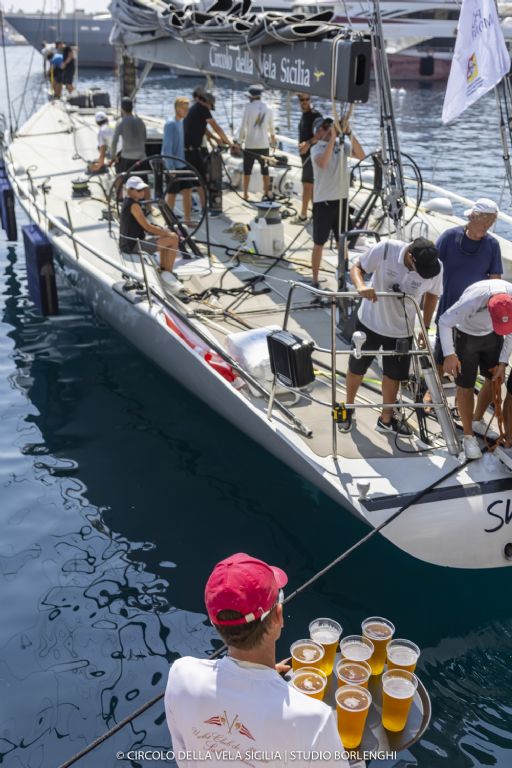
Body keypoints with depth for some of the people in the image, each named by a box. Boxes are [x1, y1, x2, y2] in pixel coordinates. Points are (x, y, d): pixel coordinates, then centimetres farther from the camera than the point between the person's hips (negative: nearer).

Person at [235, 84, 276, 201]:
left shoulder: (249, 107, -8)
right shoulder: (268, 108, 2)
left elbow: (243, 127, -10)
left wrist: (239, 141, -1)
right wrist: (272, 136, 30)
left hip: (250, 145, -3)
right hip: (264, 144, 3)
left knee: (247, 171, 8)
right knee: (265, 170, 12)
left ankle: (245, 194, 9)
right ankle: (266, 194, 14)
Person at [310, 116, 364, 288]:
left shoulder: (342, 144, 4)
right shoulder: (316, 148, -7)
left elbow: (361, 155, -11)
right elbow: (322, 162, -30)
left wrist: (349, 134, -20)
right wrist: (333, 137, -29)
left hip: (341, 199, 4)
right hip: (323, 201, -4)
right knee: (319, 243, 2)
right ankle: (315, 280, 12)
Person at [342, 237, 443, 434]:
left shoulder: (436, 267, -20)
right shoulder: (386, 248, -28)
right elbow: (356, 267, -15)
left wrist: (425, 326, 2)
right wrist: (360, 286, -36)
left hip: (401, 330, 1)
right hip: (370, 322, -1)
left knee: (394, 375, 14)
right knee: (356, 368, 16)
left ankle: (386, 419, 37)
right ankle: (348, 408, 42)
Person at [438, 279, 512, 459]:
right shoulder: (471, 301, -41)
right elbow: (444, 322, -22)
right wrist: (449, 354, -23)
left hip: (492, 337, 4)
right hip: (466, 337, -4)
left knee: (495, 380, 10)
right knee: (466, 386, 0)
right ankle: (468, 435, 12)